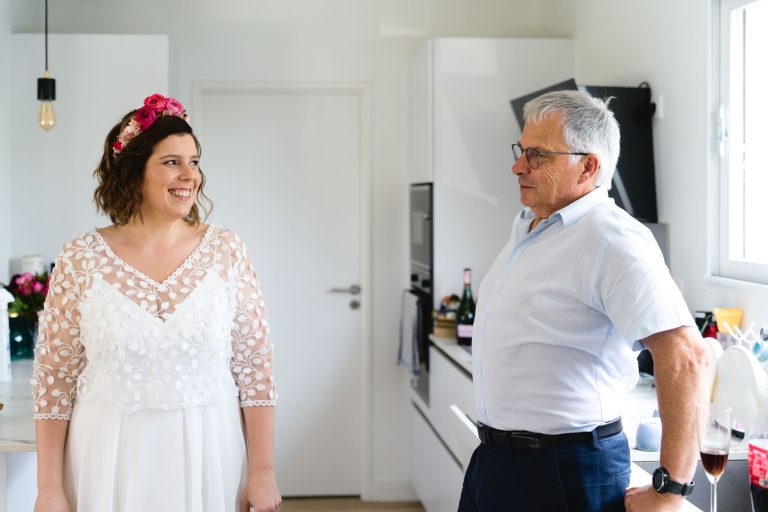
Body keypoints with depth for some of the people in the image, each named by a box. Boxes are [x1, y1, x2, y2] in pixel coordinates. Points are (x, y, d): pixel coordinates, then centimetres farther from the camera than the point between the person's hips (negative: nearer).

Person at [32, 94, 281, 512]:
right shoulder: (81, 260, -4)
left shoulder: (226, 251, -2)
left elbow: (255, 368, -1)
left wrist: (263, 471, -5)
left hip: (209, 460, 1)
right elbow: (54, 378, -1)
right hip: (110, 462, 0)